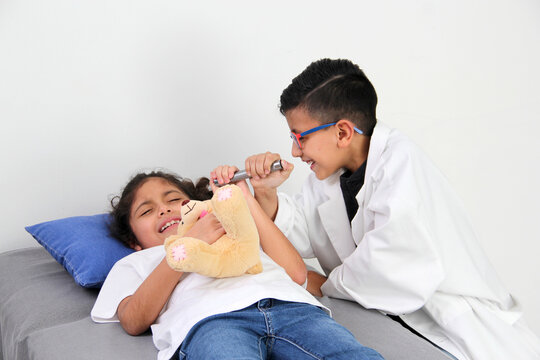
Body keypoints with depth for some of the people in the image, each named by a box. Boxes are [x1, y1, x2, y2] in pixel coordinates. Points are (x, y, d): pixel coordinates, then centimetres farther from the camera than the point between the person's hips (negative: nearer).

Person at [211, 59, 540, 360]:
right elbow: (301, 236, 10)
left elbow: (402, 272, -29)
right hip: (395, 321, 7)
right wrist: (266, 193, -7)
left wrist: (326, 285, -13)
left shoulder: (399, 161, -19)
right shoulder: (332, 170, 7)